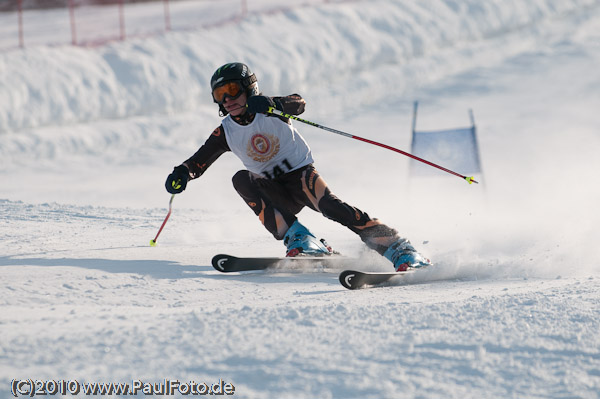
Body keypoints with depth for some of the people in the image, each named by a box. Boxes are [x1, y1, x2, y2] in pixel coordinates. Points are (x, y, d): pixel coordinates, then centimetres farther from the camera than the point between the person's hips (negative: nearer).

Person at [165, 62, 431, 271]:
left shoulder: (269, 109, -8)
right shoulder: (226, 133, 2)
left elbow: (298, 104, -29)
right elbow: (199, 161, 2)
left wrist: (274, 104, -50)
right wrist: (181, 174, -20)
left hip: (301, 175, -4)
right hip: (275, 194, 4)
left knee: (328, 205, -31)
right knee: (241, 179, -24)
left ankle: (399, 249, -34)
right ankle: (298, 239, -32)